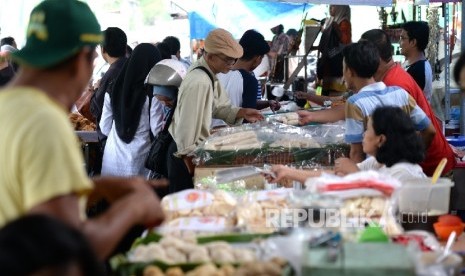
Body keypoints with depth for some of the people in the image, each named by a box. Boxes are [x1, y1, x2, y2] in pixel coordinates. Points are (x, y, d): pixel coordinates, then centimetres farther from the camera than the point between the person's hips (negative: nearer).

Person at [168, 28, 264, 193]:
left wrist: (241, 113, -1)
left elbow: (217, 107, 15)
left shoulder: (209, 75, 3)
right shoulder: (199, 82, -26)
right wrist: (189, 159, -19)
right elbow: (187, 125, -25)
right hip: (189, 155, -9)